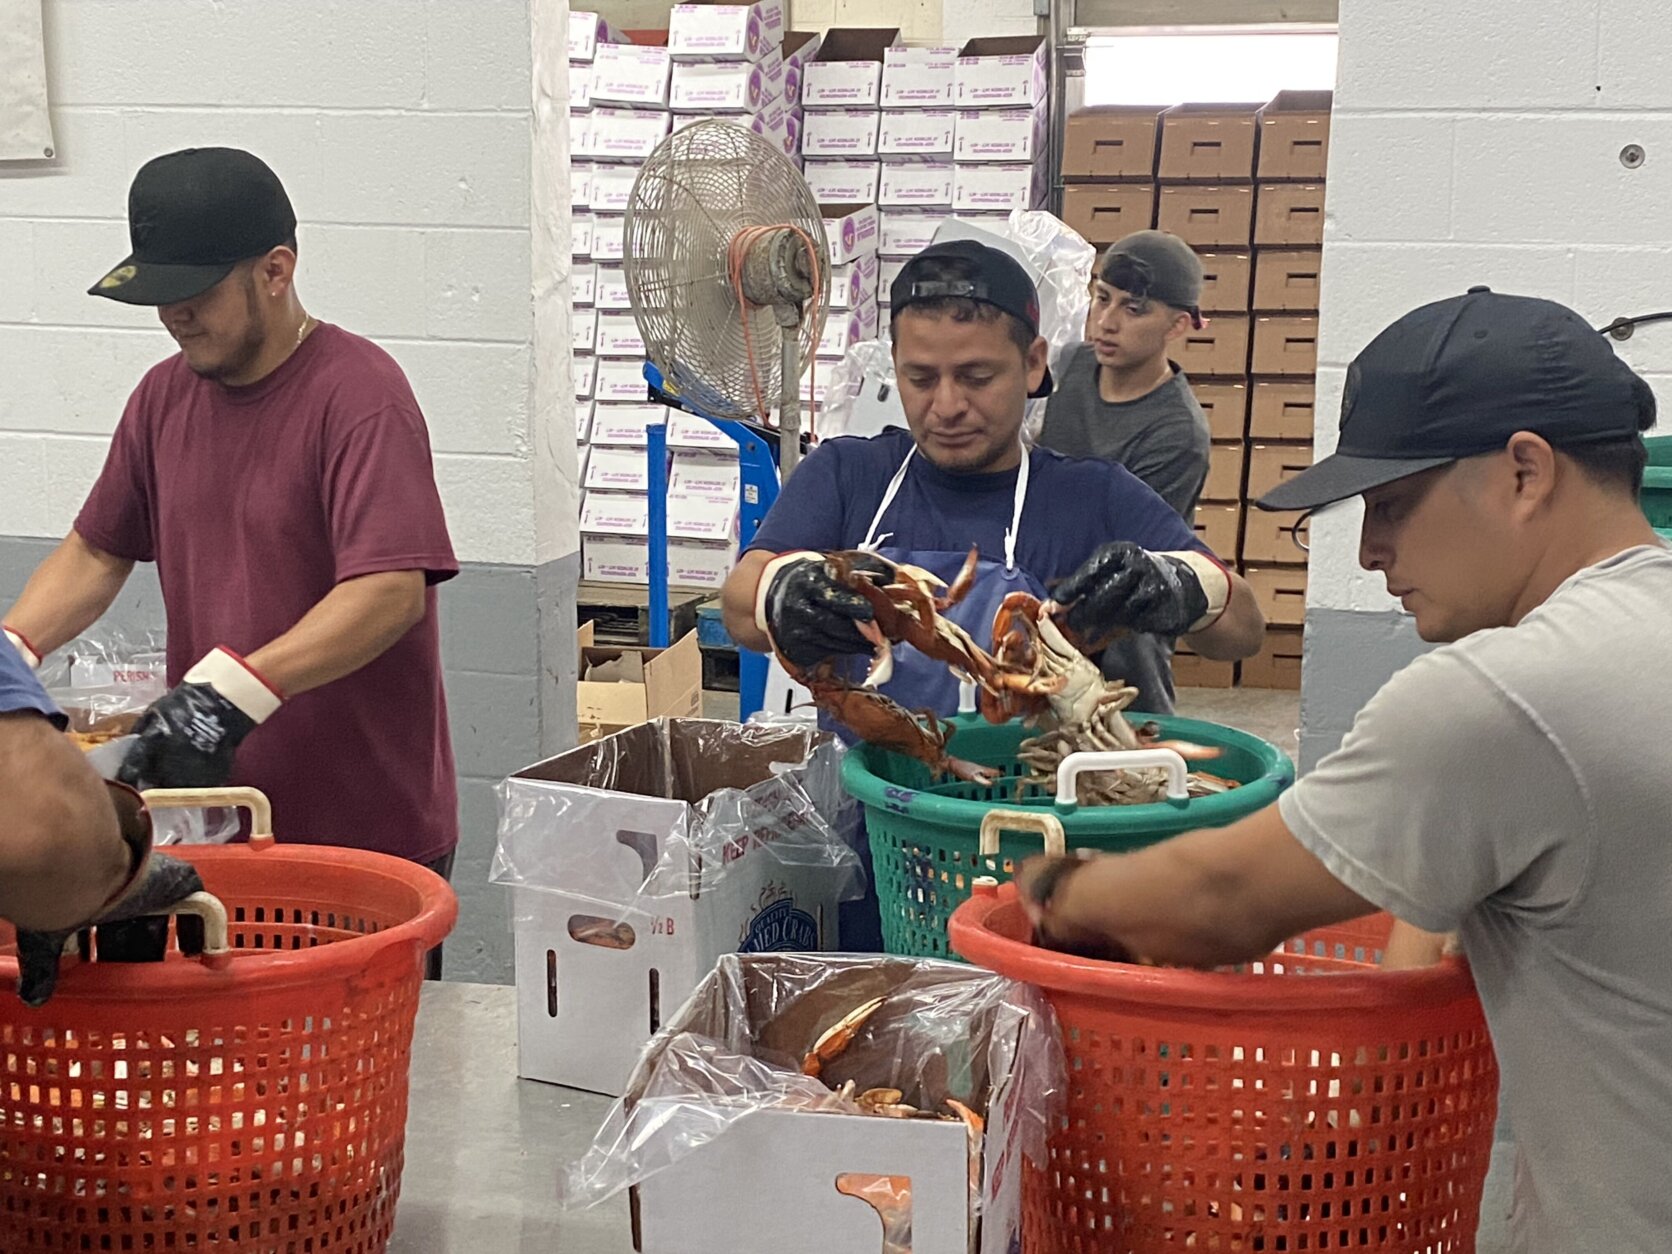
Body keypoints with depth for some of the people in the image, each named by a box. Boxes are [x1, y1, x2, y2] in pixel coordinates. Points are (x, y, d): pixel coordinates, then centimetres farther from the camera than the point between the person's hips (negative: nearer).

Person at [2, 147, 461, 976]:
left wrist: (230, 690, -33)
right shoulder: (165, 396, 9)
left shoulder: (359, 393, -15)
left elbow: (393, 592, -25)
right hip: (217, 819, 6)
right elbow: (96, 552, 17)